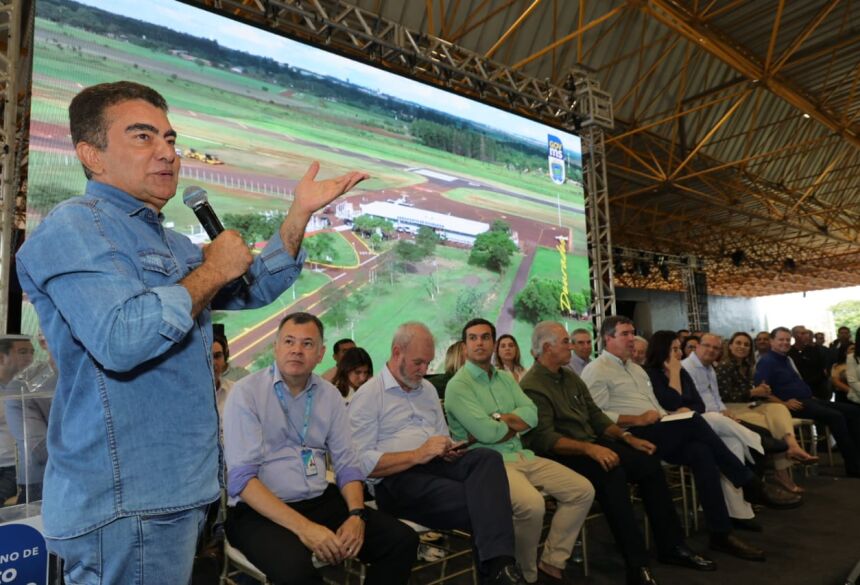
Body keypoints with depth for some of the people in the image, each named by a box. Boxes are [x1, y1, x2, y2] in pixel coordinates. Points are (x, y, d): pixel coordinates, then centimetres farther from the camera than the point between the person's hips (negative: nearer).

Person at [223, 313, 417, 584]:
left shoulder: (330, 395, 7)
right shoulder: (247, 392, -8)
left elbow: (347, 464, 8)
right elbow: (241, 477, -16)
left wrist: (356, 515, -11)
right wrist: (302, 527, -24)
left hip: (321, 502, 5)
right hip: (260, 511, -4)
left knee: (402, 540, -10)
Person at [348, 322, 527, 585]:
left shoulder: (428, 389, 21)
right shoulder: (368, 395, -2)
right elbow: (361, 463, -11)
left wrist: (449, 451, 0)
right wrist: (418, 455, -16)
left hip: (435, 465, 7)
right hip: (395, 479, -6)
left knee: (487, 457, -27)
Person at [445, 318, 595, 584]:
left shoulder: (506, 378, 15)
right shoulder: (458, 385, -8)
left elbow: (531, 414, 1)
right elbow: (486, 433, -18)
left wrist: (499, 420, -13)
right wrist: (516, 424, -1)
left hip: (522, 455, 8)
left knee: (583, 490, -2)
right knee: (532, 504, -32)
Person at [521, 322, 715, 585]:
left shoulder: (570, 376, 14)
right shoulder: (531, 386, -14)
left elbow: (596, 415, 16)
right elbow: (544, 439, -22)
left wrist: (627, 437, 2)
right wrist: (589, 448, -31)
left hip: (591, 446, 9)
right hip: (562, 455, -8)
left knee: (649, 462, -7)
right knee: (612, 473, -33)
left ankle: (671, 546, 4)